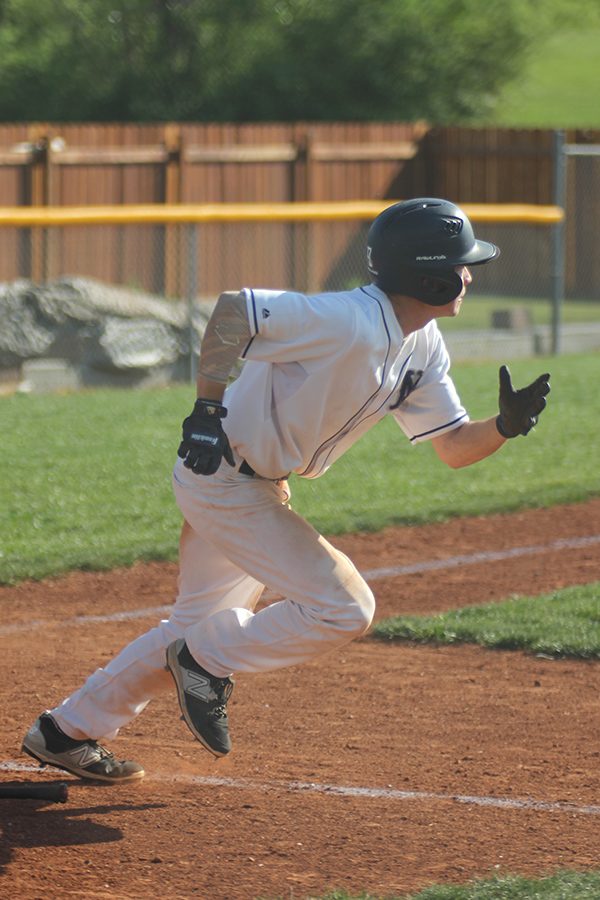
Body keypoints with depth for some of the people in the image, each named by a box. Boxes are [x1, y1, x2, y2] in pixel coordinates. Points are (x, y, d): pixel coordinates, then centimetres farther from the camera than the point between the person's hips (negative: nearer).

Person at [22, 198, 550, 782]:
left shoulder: (423, 348, 3)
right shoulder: (350, 322, -26)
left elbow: (454, 447, 6)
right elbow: (232, 309, -26)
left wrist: (506, 426, -13)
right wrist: (207, 407, -26)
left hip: (261, 485, 10)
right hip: (224, 477, -10)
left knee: (199, 629, 19)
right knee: (345, 609, -13)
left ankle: (67, 731, 29)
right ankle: (207, 663, 4)